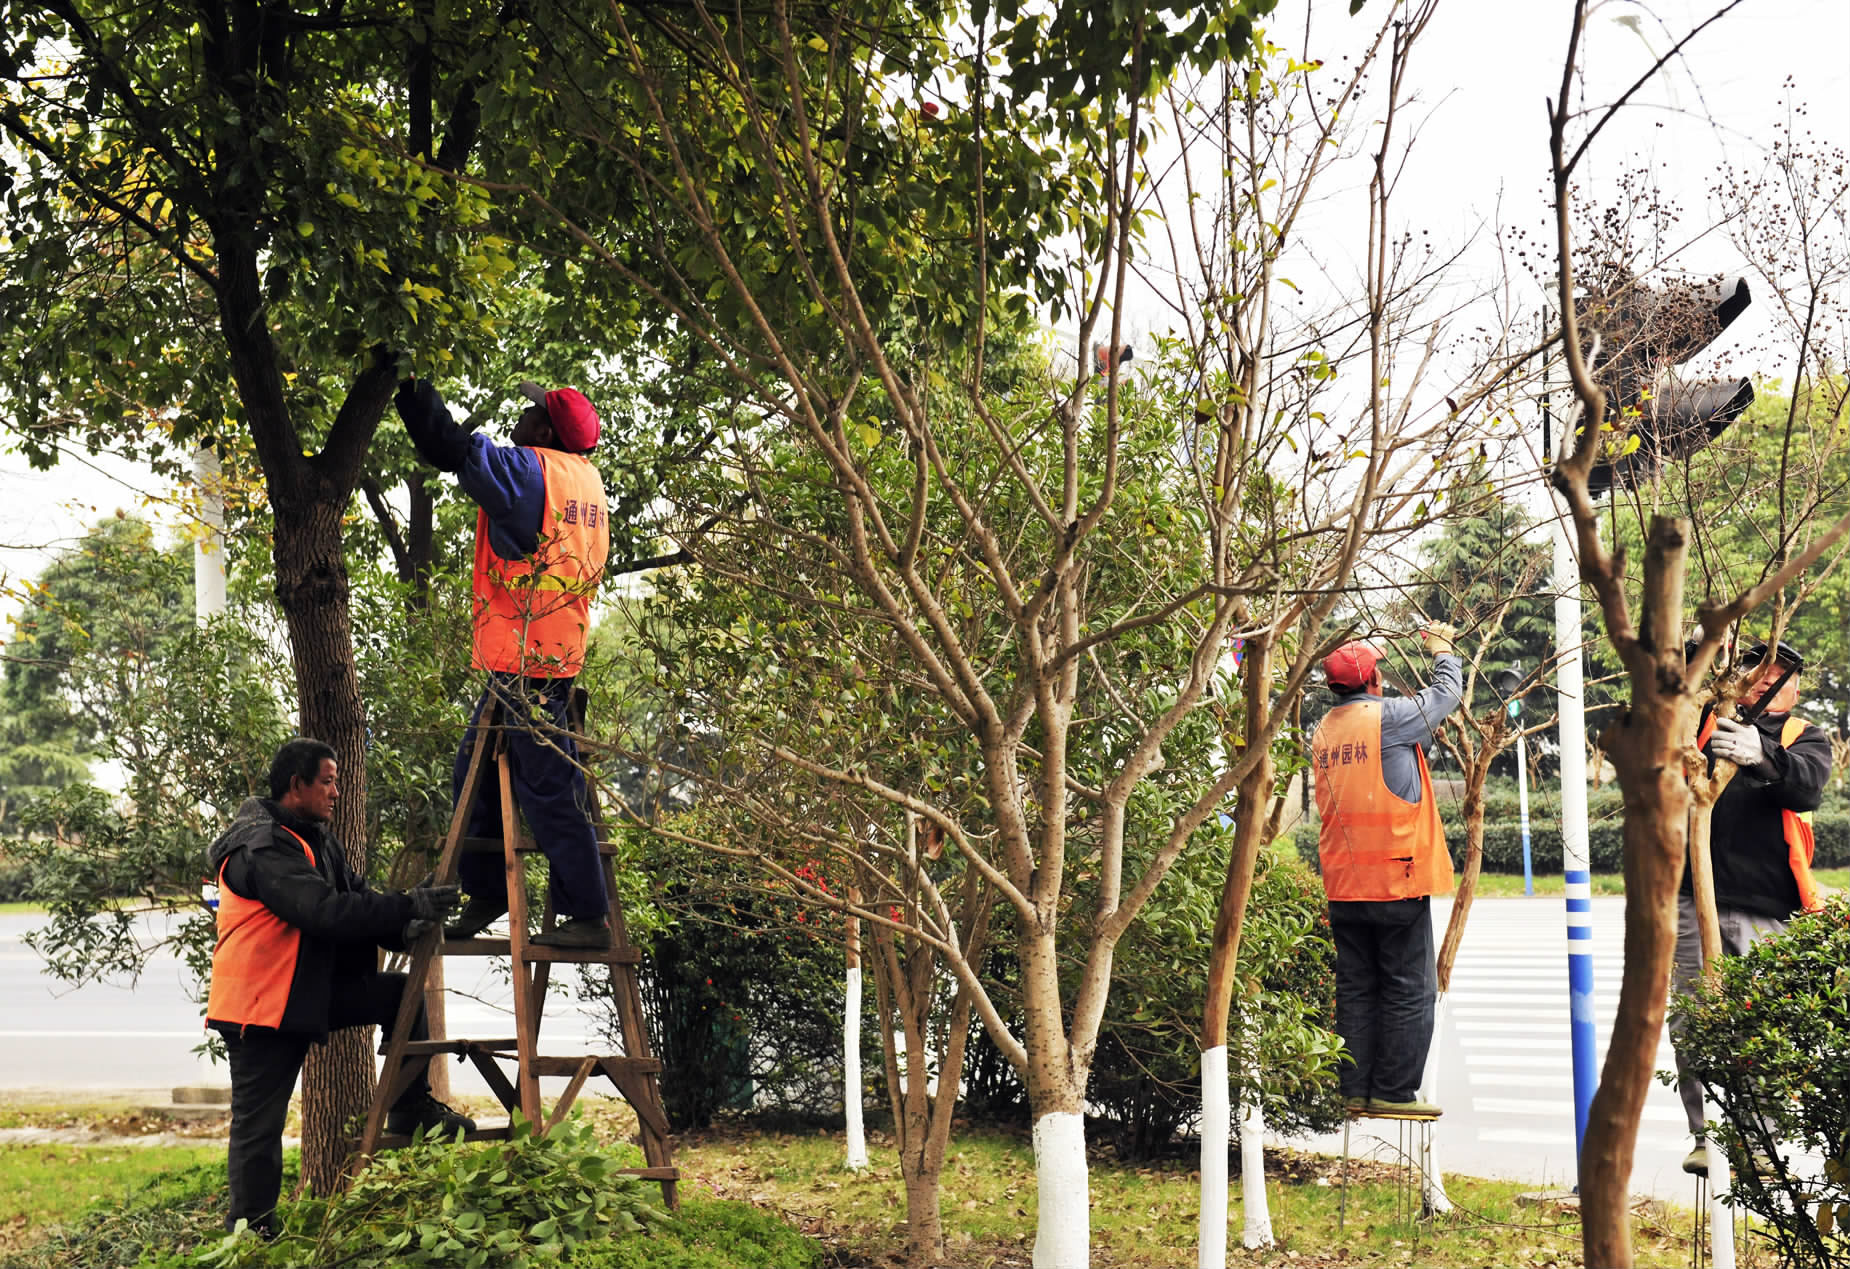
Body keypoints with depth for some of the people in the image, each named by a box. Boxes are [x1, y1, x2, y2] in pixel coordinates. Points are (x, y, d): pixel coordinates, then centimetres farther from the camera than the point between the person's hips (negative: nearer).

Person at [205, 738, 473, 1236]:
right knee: (259, 1124, -3)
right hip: (260, 1004, -9)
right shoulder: (262, 847, -20)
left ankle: (411, 1109, 8)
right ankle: (251, 1231, 7)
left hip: (309, 990, 9)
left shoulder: (317, 841, 12)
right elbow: (325, 912, -30)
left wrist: (402, 928, -15)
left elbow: (355, 898, 6)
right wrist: (408, 909, -28)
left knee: (399, 993, 2)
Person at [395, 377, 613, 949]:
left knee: (549, 789, -6)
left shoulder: (530, 470, -12)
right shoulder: (586, 478, 14)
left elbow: (447, 446, -10)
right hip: (557, 651, 9)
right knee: (474, 773, 16)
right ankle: (486, 893, 23)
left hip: (526, 660, -9)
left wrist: (410, 385, 3)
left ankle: (588, 917, -2)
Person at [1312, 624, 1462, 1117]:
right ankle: (1394, 1092, 1)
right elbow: (1447, 693, 5)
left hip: (1343, 886, 6)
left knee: (1355, 989, 11)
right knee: (1408, 990, 1)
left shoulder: (1323, 732, 9)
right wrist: (1442, 649, 23)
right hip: (1396, 881, -6)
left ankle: (1355, 1091, 12)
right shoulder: (1389, 717, -9)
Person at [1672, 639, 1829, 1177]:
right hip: (1693, 901, 1)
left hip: (1764, 911, -1)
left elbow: (1808, 786, -8)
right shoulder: (1706, 720, 17)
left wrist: (1761, 754, -31)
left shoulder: (1805, 739, 11)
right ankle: (1707, 1137, 5)